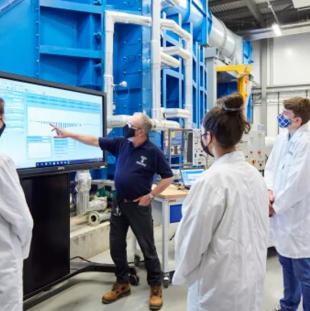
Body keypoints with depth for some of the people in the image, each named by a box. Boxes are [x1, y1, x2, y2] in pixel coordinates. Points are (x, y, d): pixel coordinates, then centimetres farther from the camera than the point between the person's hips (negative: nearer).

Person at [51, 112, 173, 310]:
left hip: (138, 205, -5)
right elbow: (95, 141, 6)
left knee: (148, 248, 3)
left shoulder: (153, 152, -13)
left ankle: (156, 287, 21)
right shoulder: (121, 143, 1)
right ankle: (122, 284, 31)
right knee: (116, 246, 13)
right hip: (119, 203, 6)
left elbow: (168, 177, -9)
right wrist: (68, 134, 5)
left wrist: (150, 195, -13)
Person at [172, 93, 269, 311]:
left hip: (220, 286, -7)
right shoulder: (255, 175, -2)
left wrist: (182, 273, 2)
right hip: (252, 279, 7)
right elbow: (260, 230, 8)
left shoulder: (212, 180, -25)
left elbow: (193, 238, -17)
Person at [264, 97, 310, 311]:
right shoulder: (283, 137, 5)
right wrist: (269, 190, -8)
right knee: (287, 264, 24)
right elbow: (271, 166, 10)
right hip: (282, 213, 8)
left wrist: (275, 206, -12)